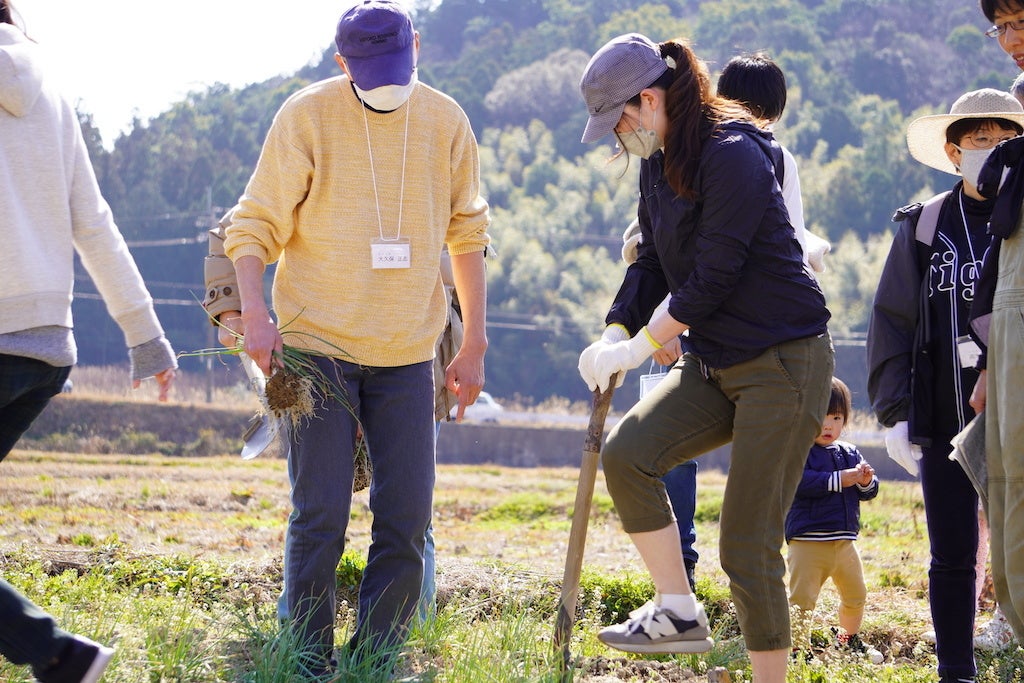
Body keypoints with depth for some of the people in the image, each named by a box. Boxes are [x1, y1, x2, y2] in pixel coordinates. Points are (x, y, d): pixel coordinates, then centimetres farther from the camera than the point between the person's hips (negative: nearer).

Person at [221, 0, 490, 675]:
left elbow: (466, 233, 14)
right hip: (317, 344, -3)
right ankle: (308, 668, 5)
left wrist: (474, 345, 13)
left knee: (407, 519, 1)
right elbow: (255, 224, -4)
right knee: (321, 517, -6)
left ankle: (375, 663, 12)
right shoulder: (307, 117, -6)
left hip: (407, 355, 3)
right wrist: (254, 312, -21)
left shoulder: (446, 121, 3)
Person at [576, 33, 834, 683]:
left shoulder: (732, 156, -19)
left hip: (784, 362, -8)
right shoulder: (659, 163, 9)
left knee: (747, 547, -8)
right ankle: (679, 612, -2)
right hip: (715, 364, 8)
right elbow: (653, 262, 13)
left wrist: (639, 347, -13)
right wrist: (616, 333, -3)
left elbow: (711, 279, -20)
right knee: (626, 452, -13)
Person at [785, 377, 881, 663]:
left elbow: (869, 492, 12)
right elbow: (800, 481, -25)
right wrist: (839, 480, -27)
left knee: (855, 596, 19)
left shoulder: (850, 453, 12)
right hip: (808, 541, -7)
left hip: (844, 541, 7)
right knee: (802, 600, -11)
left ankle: (850, 640, 39)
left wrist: (867, 482, -12)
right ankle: (797, 647, -3)